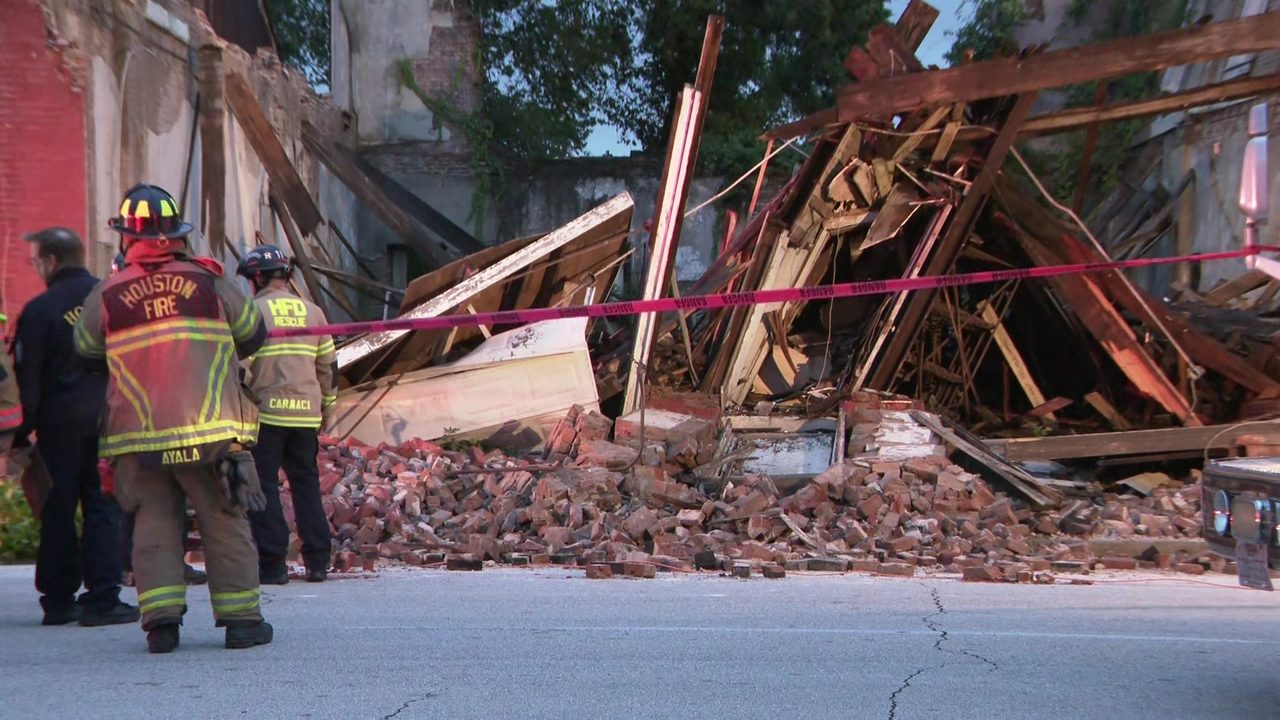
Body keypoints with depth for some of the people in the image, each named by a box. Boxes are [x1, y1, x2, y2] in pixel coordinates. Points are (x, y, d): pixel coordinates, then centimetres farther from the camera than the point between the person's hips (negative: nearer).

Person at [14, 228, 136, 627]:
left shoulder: (39, 310, -6)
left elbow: (27, 378, -6)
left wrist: (21, 434, -1)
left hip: (59, 425, -1)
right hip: (109, 422, 2)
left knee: (58, 511, 7)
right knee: (103, 508, 4)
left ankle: (58, 601, 11)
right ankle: (102, 599, -2)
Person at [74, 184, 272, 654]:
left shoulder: (106, 296, 0)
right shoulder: (208, 282, 0)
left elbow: (85, 348, 17)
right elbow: (253, 335, 12)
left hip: (139, 437, 1)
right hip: (209, 430, -1)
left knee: (155, 524, 9)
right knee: (225, 524, 7)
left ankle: (160, 619, 0)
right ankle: (240, 619, 9)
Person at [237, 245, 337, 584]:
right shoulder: (312, 312, 10)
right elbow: (329, 365, 15)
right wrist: (325, 405, 25)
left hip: (266, 412, -5)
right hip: (306, 413, 5)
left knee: (263, 484, 2)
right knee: (307, 482, 13)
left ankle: (272, 563, -2)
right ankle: (318, 560, 11)